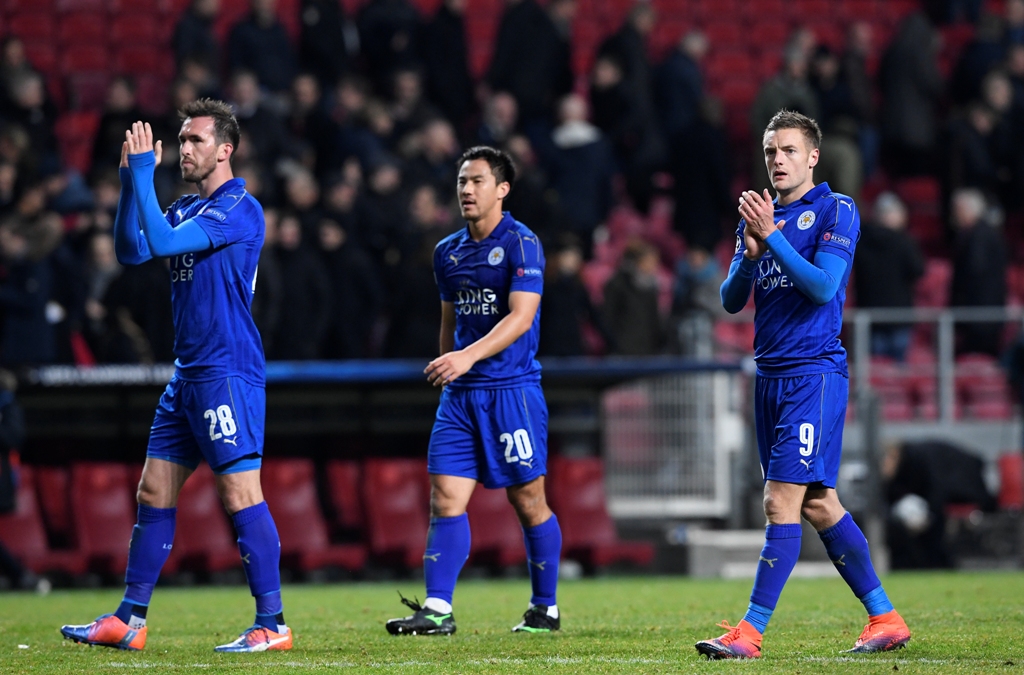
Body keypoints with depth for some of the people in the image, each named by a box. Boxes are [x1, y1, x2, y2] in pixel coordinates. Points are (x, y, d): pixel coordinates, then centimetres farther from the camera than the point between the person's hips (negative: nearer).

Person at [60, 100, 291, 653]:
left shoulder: (239, 208, -12)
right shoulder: (186, 209, 16)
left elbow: (164, 242, -21)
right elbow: (131, 251, 9)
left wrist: (142, 173, -17)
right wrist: (129, 179, 1)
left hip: (228, 374, -9)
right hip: (188, 375, 9)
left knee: (241, 494, -10)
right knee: (154, 492, 8)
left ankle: (272, 625, -7)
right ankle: (129, 622, 12)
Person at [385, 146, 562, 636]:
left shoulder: (521, 244, -7)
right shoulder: (448, 252, 13)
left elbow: (520, 317, -17)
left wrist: (468, 357, -27)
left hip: (512, 389, -6)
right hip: (460, 394, 6)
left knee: (528, 502, 2)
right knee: (446, 498, -5)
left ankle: (545, 609, 14)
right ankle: (438, 610, -11)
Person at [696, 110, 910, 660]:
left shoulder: (836, 211, -4)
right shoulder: (759, 217, 16)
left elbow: (823, 286, -16)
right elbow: (731, 300, 10)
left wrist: (772, 235, -20)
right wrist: (750, 255, -8)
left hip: (814, 372, -8)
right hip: (770, 376, 8)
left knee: (781, 502, -12)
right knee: (818, 505, 9)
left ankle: (750, 632, -14)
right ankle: (884, 620, 17)